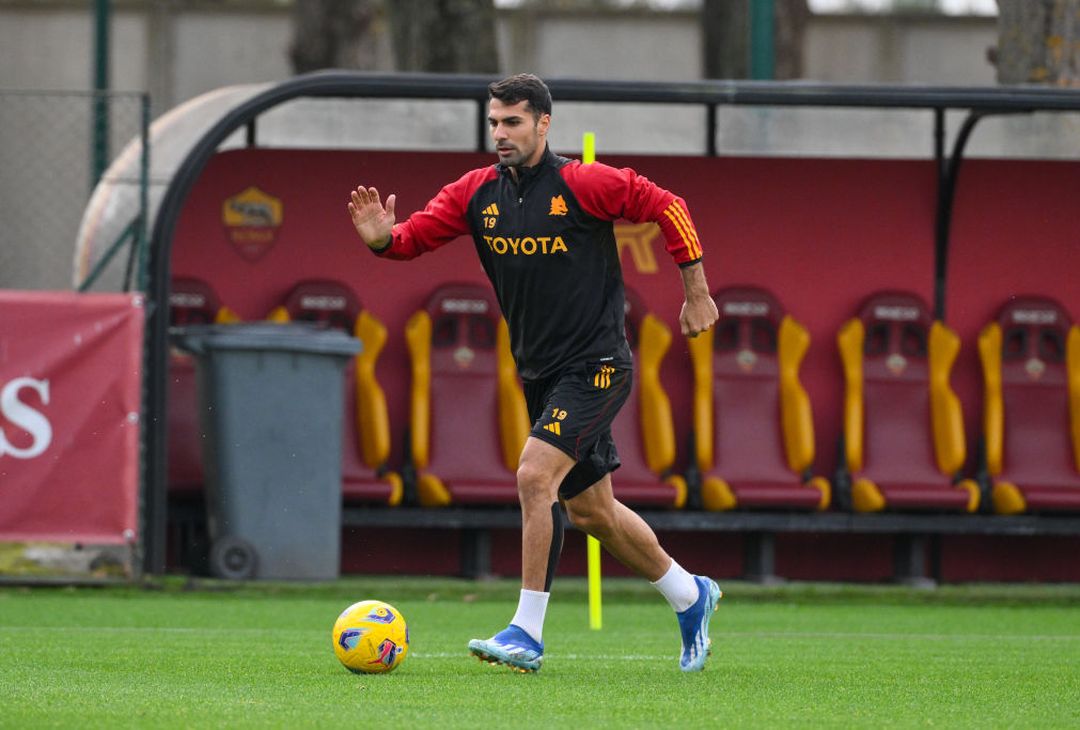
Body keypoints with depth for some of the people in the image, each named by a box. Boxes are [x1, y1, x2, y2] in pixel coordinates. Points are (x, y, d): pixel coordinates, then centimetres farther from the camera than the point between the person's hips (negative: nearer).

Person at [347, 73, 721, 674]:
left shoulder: (581, 184, -13)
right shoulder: (477, 193, 2)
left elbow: (667, 206, -7)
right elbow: (417, 236, 0)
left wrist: (696, 292, -6)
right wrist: (383, 238, -23)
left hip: (595, 365, -7)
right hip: (540, 373, 7)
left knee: (534, 476, -22)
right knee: (592, 512, 14)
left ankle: (528, 634, -17)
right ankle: (690, 596, 34)